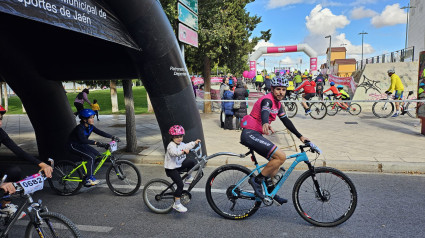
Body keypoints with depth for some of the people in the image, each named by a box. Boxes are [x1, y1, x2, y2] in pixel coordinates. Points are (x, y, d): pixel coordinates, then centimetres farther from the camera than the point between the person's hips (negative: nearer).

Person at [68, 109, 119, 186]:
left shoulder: (90, 127, -4)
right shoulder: (79, 128, -28)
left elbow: (100, 132, -9)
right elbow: (83, 140, -43)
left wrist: (112, 137, -21)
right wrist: (97, 143, -55)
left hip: (81, 145, 8)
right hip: (74, 146, -8)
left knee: (97, 155, -4)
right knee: (91, 157, -23)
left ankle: (88, 175, 8)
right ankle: (88, 179, -13)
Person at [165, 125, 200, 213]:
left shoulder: (181, 144, 6)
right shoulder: (171, 145, -22)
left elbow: (186, 146, 29)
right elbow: (174, 152, -44)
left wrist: (194, 143, 28)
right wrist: (183, 151, -57)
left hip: (179, 165, 8)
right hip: (171, 169, -8)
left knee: (192, 161, -7)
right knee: (180, 185, -14)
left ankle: (188, 178, 9)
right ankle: (176, 204, -2)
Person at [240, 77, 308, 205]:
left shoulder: (278, 104, 17)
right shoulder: (267, 100, -13)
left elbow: (286, 121, 20)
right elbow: (264, 112, -35)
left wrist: (300, 136, 17)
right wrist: (265, 124, -57)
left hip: (256, 134, 10)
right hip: (250, 134, -10)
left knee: (276, 159, 15)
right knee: (281, 156, -17)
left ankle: (270, 192, 24)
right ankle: (257, 180, -8)